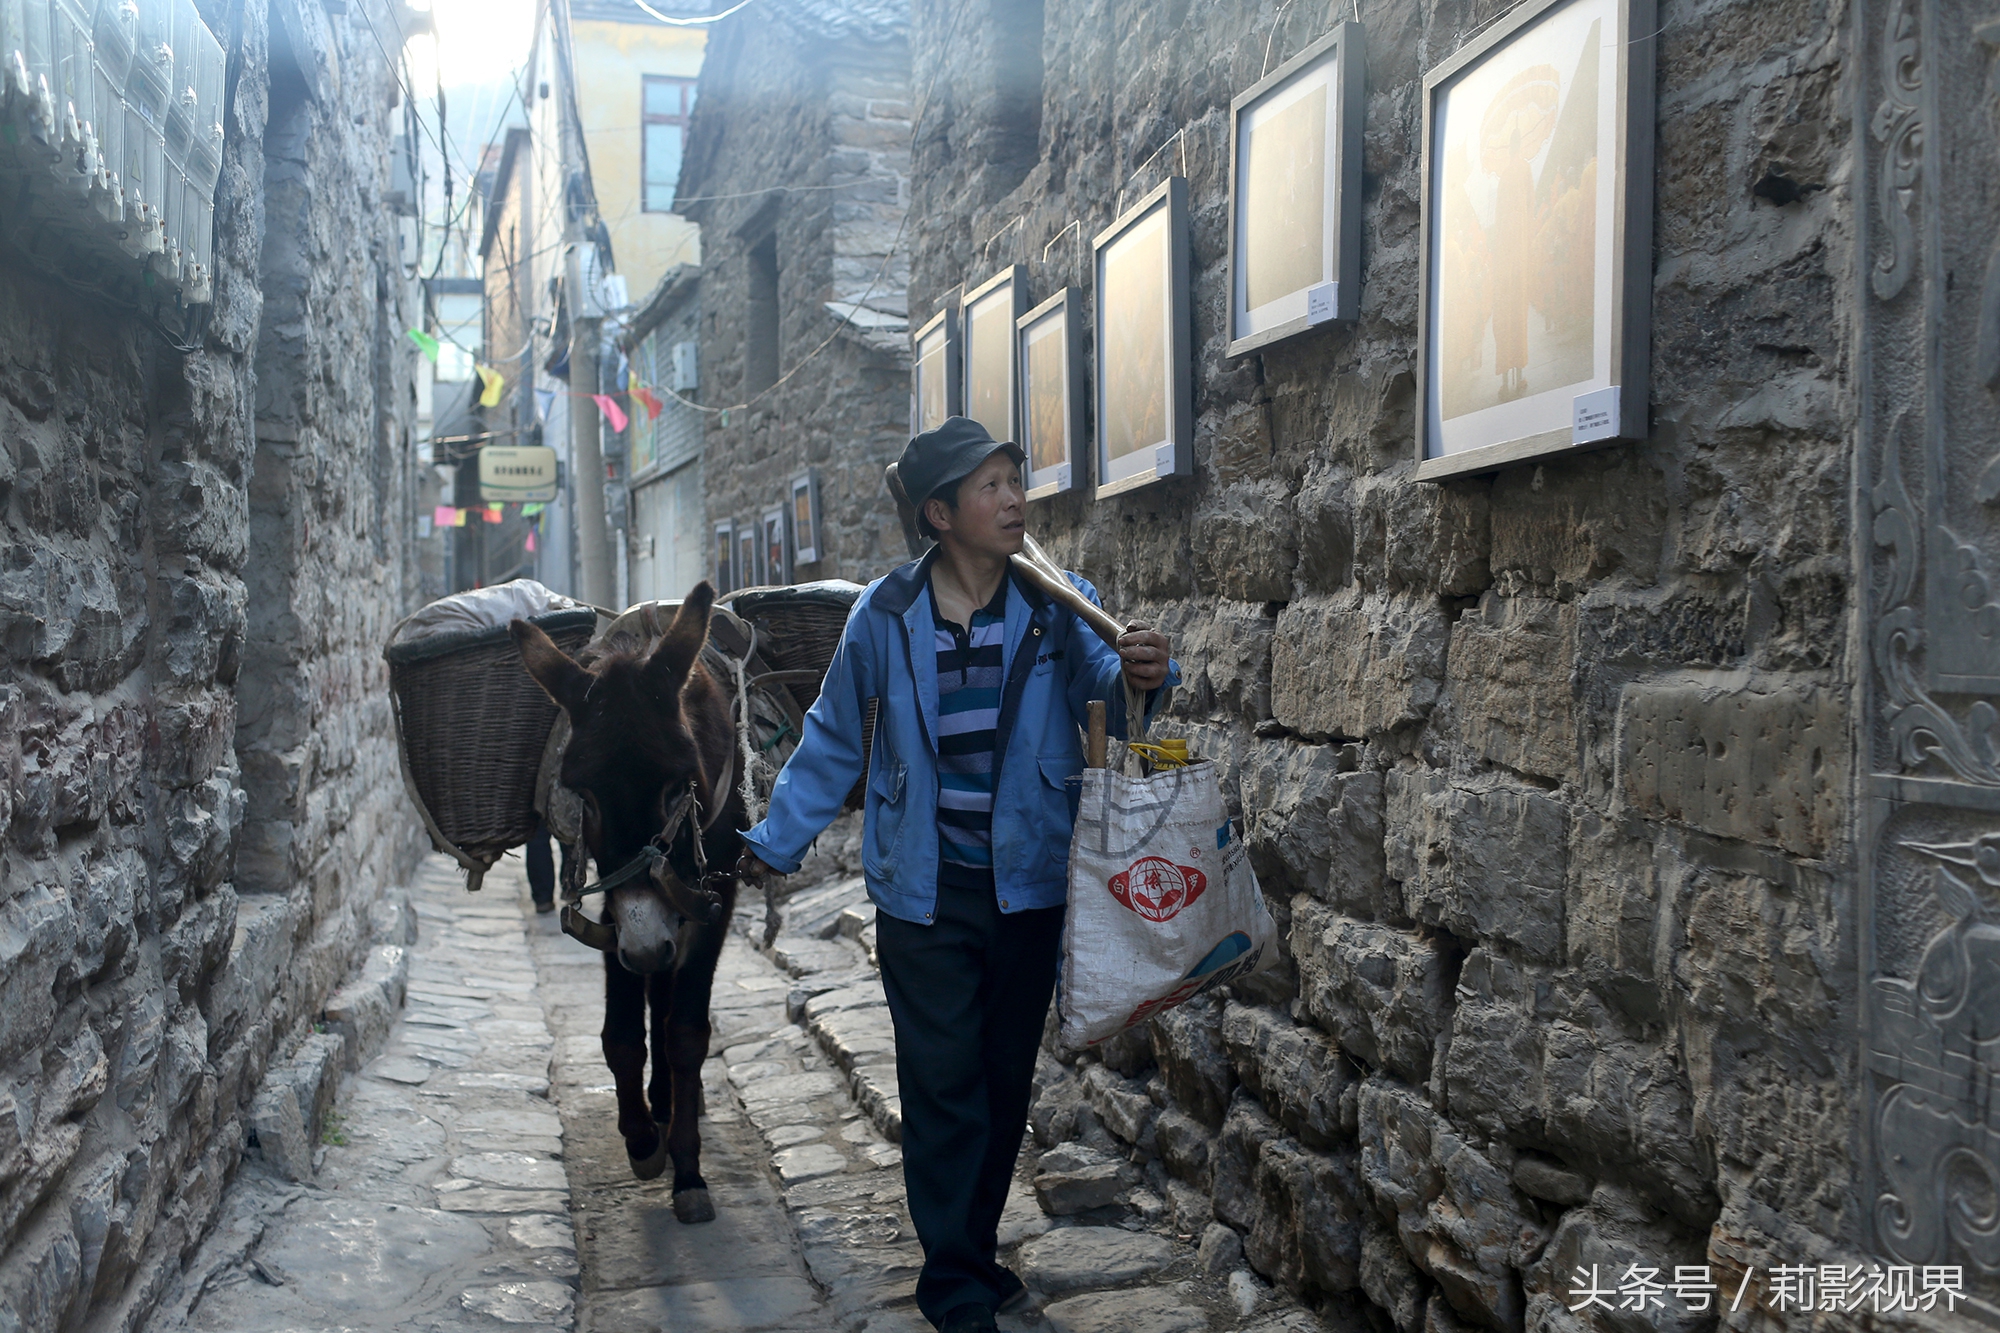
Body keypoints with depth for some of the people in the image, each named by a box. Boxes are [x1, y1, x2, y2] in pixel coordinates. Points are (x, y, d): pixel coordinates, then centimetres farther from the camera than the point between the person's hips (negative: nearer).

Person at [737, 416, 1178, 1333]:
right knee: (944, 1087, 2)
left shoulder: (1057, 606, -5)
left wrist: (1139, 675, -43)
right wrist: (778, 840, 10)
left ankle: (973, 1253, 32)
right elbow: (833, 740, 7)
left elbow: (1100, 681, -20)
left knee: (1006, 1082, 13)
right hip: (924, 894, -1)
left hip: (1029, 889, 2)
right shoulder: (885, 617, -5)